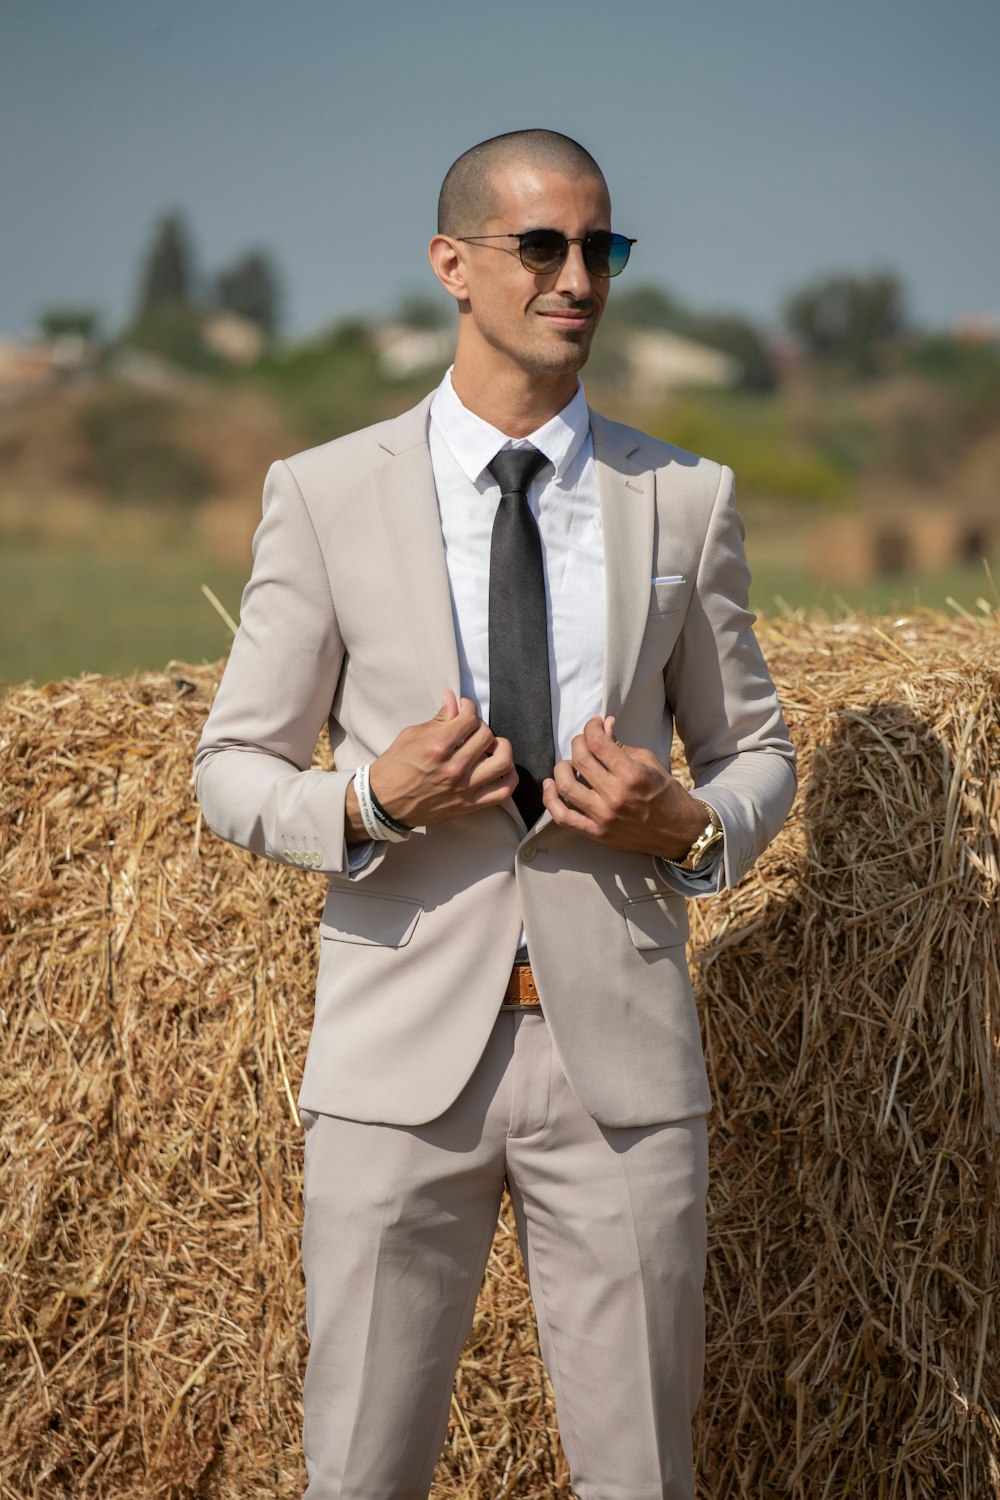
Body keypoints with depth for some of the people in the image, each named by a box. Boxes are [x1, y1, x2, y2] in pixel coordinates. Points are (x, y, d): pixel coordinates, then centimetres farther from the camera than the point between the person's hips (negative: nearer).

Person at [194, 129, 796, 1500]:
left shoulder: (684, 500, 7)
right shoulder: (326, 497, 1)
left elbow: (757, 753, 15)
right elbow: (234, 771, 6)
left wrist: (691, 824, -8)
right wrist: (369, 801, -15)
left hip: (621, 1050, 1)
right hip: (402, 1051, -1)